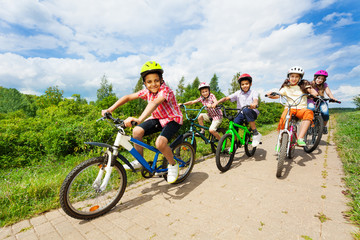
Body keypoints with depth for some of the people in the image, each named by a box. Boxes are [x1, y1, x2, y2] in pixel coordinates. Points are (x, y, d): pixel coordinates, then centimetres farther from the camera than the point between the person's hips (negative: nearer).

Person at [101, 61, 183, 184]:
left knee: (160, 142, -31)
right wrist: (110, 109, -14)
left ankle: (173, 165, 0)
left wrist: (139, 119, -61)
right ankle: (139, 161, 7)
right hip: (157, 119, 7)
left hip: (173, 119, -6)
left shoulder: (166, 90, -26)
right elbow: (128, 97, -4)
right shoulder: (147, 91, -5)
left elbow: (155, 103, -46)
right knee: (137, 131, -15)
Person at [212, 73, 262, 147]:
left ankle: (256, 134, -23)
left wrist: (254, 104, -50)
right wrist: (217, 102, -21)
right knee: (234, 122, -21)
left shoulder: (253, 93, -3)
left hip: (252, 113, -4)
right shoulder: (238, 93, 3)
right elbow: (227, 98, -6)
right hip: (241, 114, 4)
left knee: (246, 110, -36)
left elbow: (256, 100, -24)